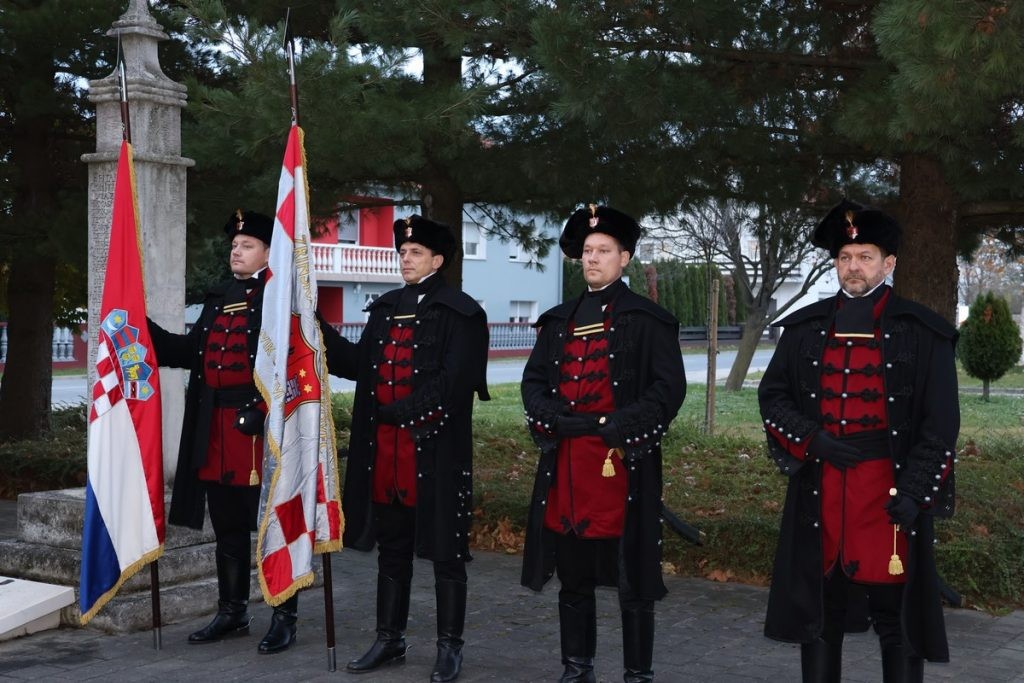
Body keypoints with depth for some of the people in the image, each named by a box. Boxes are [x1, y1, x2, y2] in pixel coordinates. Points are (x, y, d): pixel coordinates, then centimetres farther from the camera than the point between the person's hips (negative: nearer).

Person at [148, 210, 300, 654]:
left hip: (262, 428, -7)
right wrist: (143, 330, 13)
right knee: (228, 528, 15)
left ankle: (284, 619, 10)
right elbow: (191, 351, 20)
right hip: (216, 430, 8)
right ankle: (232, 613, 27)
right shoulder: (218, 298, 17)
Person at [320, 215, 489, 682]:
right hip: (385, 450, 6)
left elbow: (452, 383, -13)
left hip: (436, 450, -6)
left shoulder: (460, 313, -5)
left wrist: (401, 412, -18)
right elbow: (356, 364, 12)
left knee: (445, 551, 4)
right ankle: (389, 640, 25)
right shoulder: (384, 309, 15)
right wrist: (317, 328, 4)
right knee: (391, 549, 14)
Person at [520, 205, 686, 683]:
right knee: (573, 576, 12)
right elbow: (534, 381, 14)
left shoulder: (649, 320, 0)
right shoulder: (559, 320, 15)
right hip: (566, 464, 5)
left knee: (633, 579, 1)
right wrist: (555, 419, -6)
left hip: (623, 463, -5)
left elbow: (669, 389, -6)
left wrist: (617, 426, -16)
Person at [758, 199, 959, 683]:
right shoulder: (805, 328, 7)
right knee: (819, 610, 12)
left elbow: (940, 423, -4)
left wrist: (915, 491, -12)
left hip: (889, 490, -3)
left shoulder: (923, 332, -2)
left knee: (897, 616, 5)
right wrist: (813, 439, -7)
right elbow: (771, 396, 10)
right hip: (820, 490, 3)